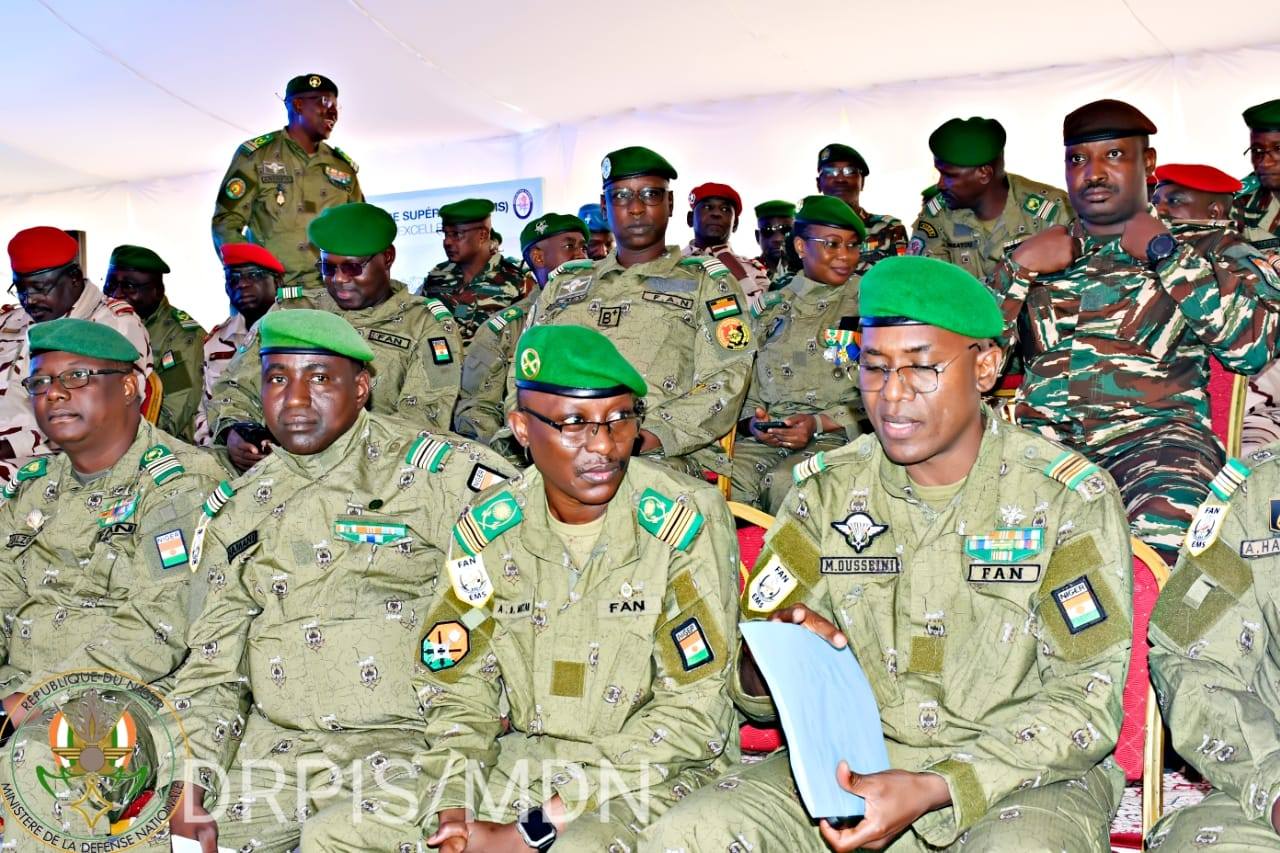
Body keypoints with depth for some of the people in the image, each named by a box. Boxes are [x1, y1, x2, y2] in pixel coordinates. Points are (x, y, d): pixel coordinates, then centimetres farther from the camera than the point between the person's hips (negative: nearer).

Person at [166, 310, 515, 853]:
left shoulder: (437, 473, -5)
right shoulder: (237, 509, 12)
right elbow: (214, 667, 13)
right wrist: (188, 800, 2)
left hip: (402, 741, -5)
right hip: (275, 743, 5)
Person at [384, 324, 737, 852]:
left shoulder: (687, 522, -14)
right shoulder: (485, 529, -1)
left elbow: (690, 713, -16)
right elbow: (459, 690, 5)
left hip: (658, 770, -4)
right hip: (525, 760, 4)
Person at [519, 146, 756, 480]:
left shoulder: (706, 281, 14)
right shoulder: (564, 283, 27)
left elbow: (725, 382, 1)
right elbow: (524, 372, 23)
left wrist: (646, 438, -14)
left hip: (664, 458, -4)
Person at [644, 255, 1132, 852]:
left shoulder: (1070, 497, -3)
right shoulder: (828, 491, 5)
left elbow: (1087, 699, -8)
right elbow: (753, 692, 8)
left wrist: (933, 790, -20)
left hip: (1026, 775, -2)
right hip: (853, 766, 3)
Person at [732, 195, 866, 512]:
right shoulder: (771, 308, 16)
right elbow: (744, 384, 16)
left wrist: (819, 424, -12)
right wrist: (753, 423, -6)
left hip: (835, 438, -2)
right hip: (765, 438, 3)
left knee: (783, 482, -34)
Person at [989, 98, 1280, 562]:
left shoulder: (1205, 245, 16)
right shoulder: (1035, 252, 22)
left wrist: (1167, 253, -1)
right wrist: (1019, 268, 3)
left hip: (1152, 431, -3)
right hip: (1041, 434, 3)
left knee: (1163, 528, -37)